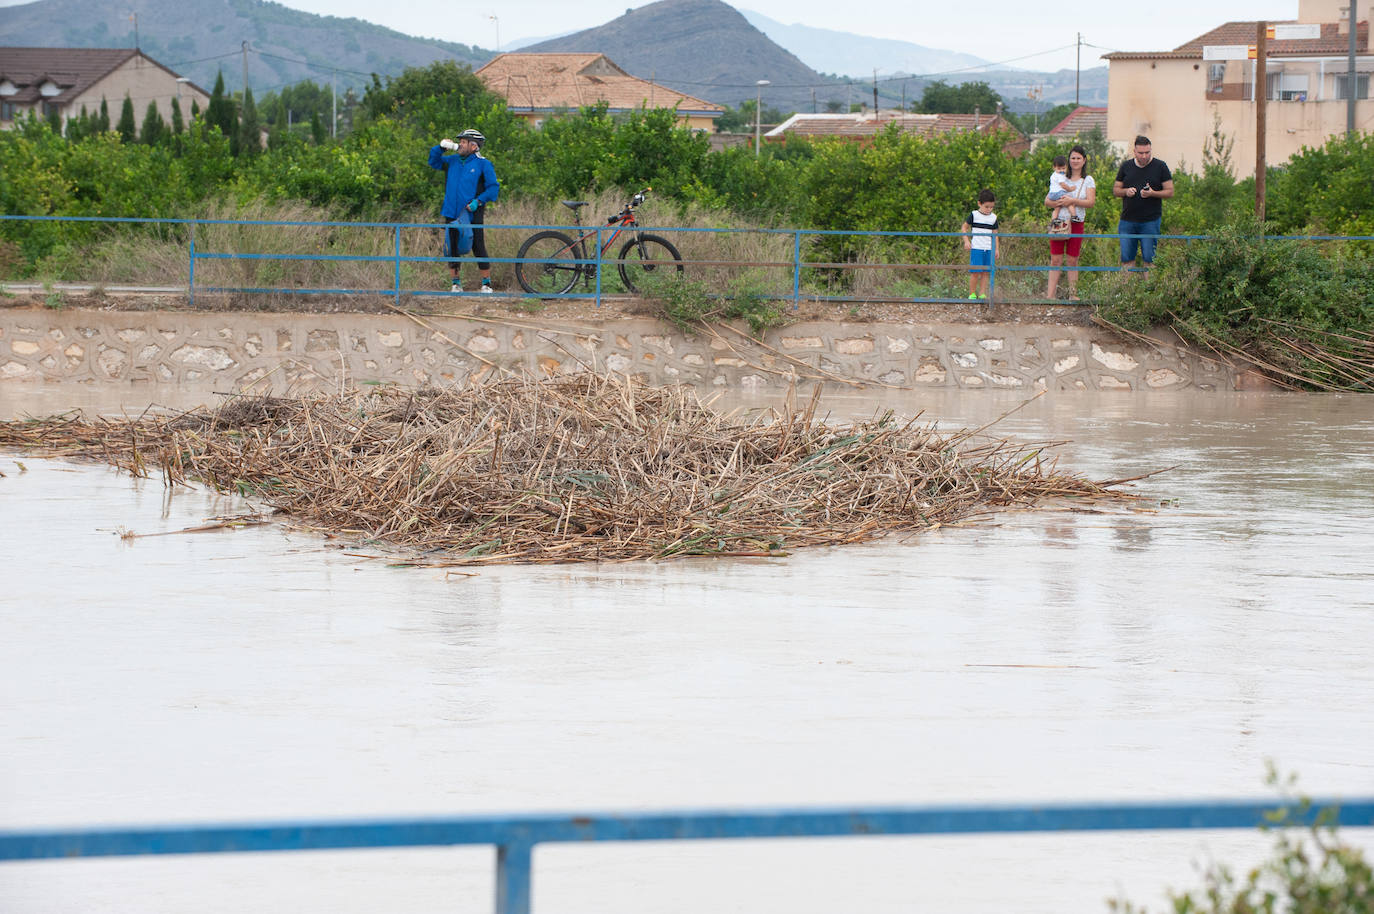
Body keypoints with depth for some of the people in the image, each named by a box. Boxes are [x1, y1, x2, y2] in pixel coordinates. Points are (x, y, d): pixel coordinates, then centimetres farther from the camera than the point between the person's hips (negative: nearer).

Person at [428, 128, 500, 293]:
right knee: (451, 248, 6)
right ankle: (456, 284, 15)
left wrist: (478, 201, -17)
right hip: (452, 214, 5)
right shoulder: (453, 161, 11)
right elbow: (434, 162, 21)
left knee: (479, 248, -5)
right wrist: (441, 147, 3)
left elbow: (493, 187, -5)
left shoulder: (483, 165, -4)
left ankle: (486, 283, 4)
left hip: (472, 215, -5)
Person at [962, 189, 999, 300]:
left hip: (989, 249, 4)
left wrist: (997, 248, 11)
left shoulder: (993, 218, 9)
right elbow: (965, 227, 6)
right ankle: (972, 294, 1)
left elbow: (994, 234, 15)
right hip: (976, 248, -4)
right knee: (975, 272, -7)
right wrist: (966, 241, -4)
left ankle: (983, 294, 4)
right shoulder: (974, 215, -1)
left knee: (986, 272, 2)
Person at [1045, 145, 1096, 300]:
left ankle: (1073, 293, 10)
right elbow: (1047, 201, 6)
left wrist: (1072, 201, -19)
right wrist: (1058, 203, -15)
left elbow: (1090, 202, -7)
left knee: (1072, 260, 2)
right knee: (1055, 260, -4)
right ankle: (1051, 293, -5)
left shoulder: (1088, 180, 6)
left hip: (1076, 223, -1)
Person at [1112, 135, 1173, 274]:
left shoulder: (1160, 167, 2)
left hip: (1151, 221, -3)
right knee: (1126, 258, 0)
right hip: (1128, 220, 3)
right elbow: (1115, 190, 15)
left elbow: (1170, 192, 1)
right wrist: (1126, 191, -7)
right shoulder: (1126, 166, 11)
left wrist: (1152, 193, -16)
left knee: (1148, 259, -3)